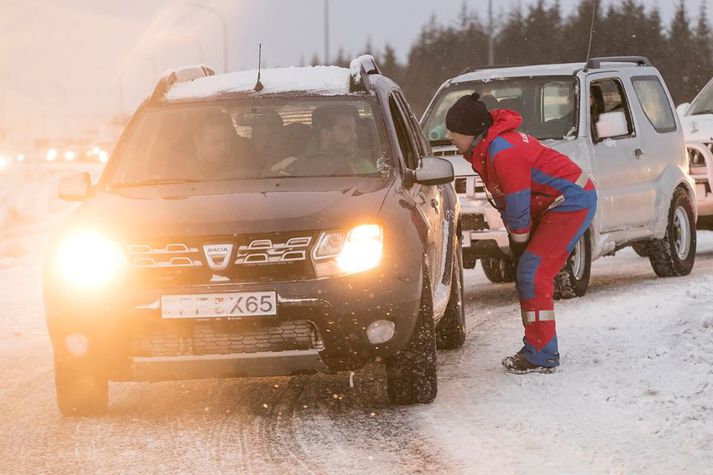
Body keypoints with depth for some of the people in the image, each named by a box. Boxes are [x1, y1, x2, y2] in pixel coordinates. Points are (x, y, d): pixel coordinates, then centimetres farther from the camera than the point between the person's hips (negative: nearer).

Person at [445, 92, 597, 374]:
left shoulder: (503, 152, -27)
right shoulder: (485, 149, 6)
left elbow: (517, 206, -21)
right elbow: (505, 202, 12)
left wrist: (519, 243, -7)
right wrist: (517, 244, 9)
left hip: (573, 203, -10)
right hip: (555, 204, 10)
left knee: (533, 273, -14)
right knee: (527, 274, 11)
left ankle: (541, 357, -12)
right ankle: (537, 349, 17)